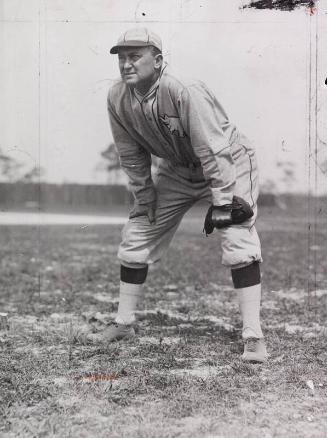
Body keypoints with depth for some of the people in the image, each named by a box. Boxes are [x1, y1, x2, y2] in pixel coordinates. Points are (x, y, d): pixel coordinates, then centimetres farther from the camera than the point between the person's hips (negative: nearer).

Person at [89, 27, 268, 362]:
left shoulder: (184, 91, -33)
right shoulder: (117, 99, -14)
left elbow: (213, 149, -31)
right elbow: (131, 156, -2)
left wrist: (221, 203, -30)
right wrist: (145, 201, 0)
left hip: (228, 162, -6)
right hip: (177, 168, 6)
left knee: (238, 238, -22)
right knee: (136, 235, 5)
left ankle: (253, 336, -15)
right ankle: (123, 324, 21)